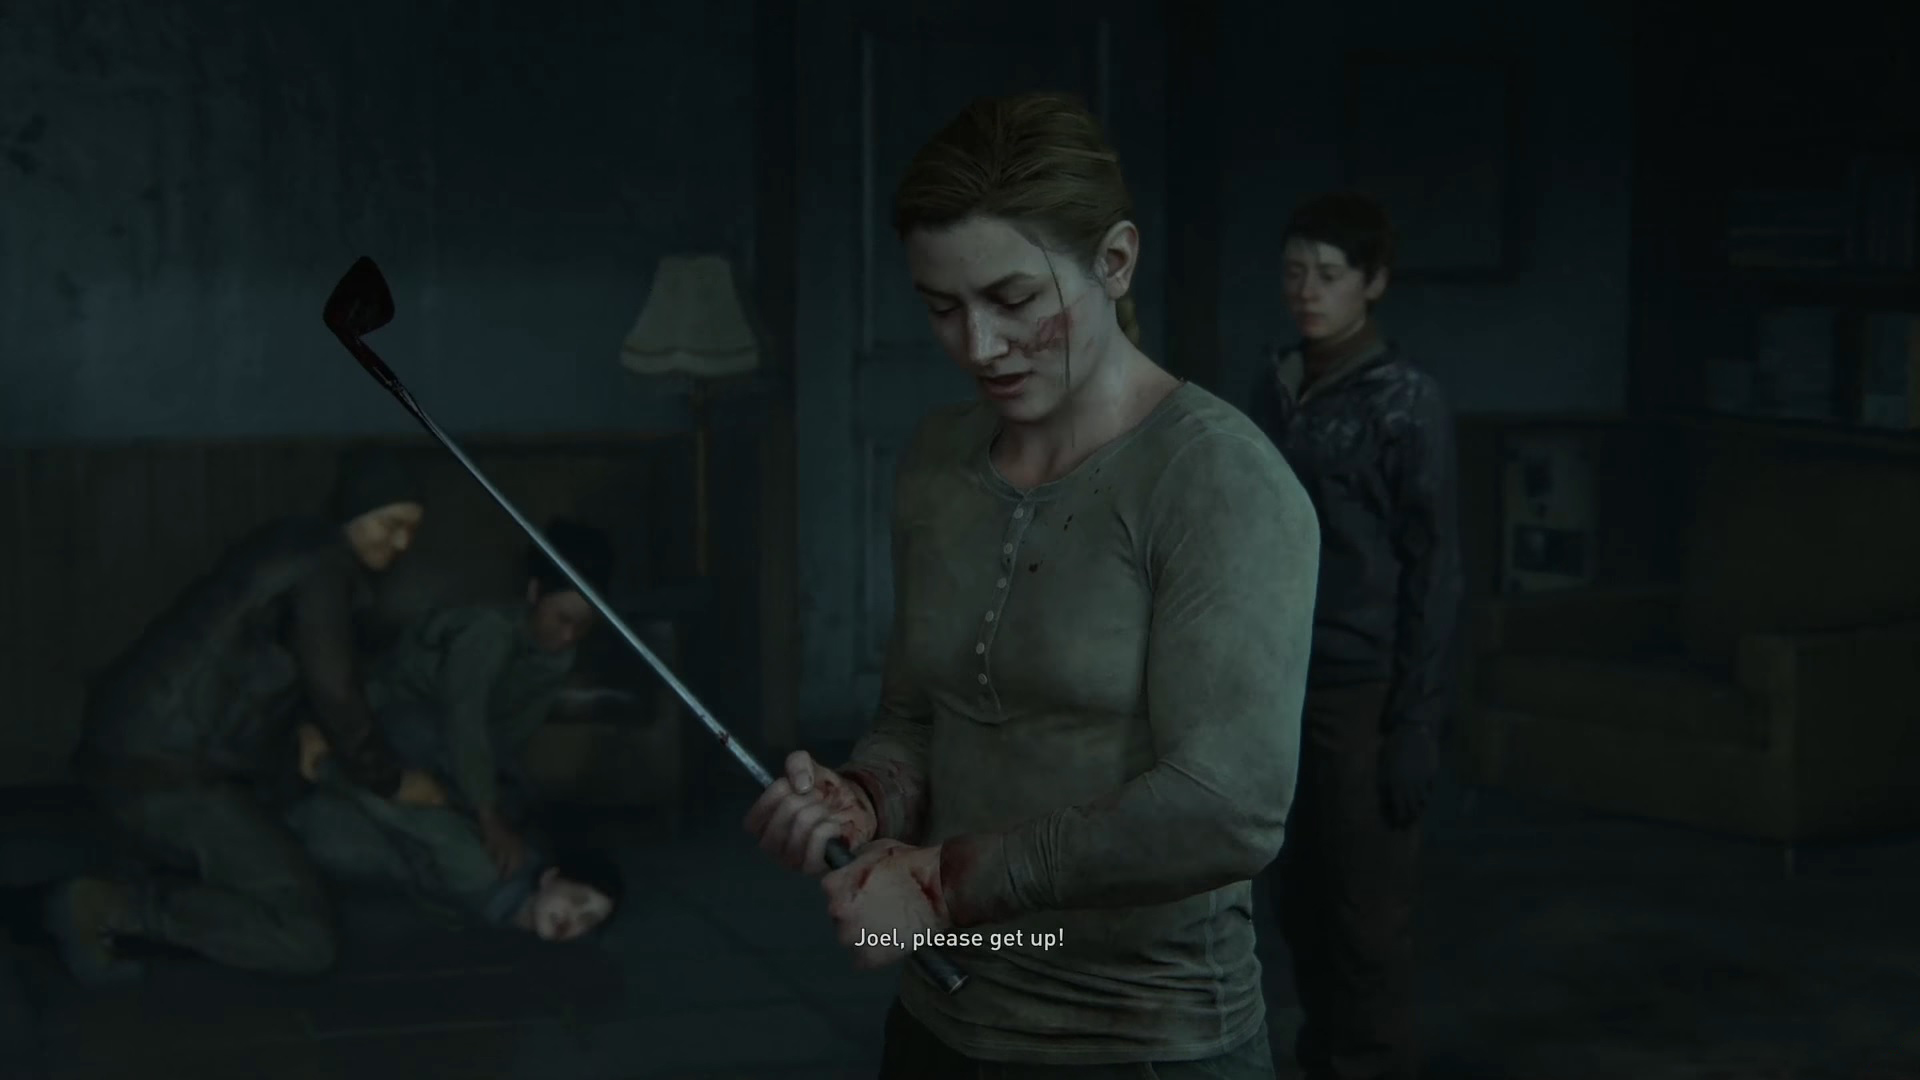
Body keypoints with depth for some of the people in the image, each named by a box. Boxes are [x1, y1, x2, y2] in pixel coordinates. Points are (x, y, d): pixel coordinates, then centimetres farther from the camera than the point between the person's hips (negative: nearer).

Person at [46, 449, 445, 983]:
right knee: (306, 939, -15)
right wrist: (390, 783, 5)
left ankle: (117, 901, 10)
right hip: (163, 771, -10)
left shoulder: (301, 545, 18)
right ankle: (111, 906, -15)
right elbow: (335, 694, -10)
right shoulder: (324, 567, -11)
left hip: (136, 751, 10)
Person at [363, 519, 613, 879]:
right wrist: (491, 820, -53)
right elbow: (464, 719, -47)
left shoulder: (560, 656, -12)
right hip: (399, 705, -8)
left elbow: (515, 731, -4)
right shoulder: (493, 630, -36)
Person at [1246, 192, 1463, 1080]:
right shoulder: (1274, 390, 8)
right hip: (1280, 684, 5)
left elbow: (1433, 572, -9)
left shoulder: (1406, 404, -9)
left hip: (1363, 692, -5)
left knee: (1364, 914, 1)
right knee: (1298, 901, 11)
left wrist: (1416, 724, -13)